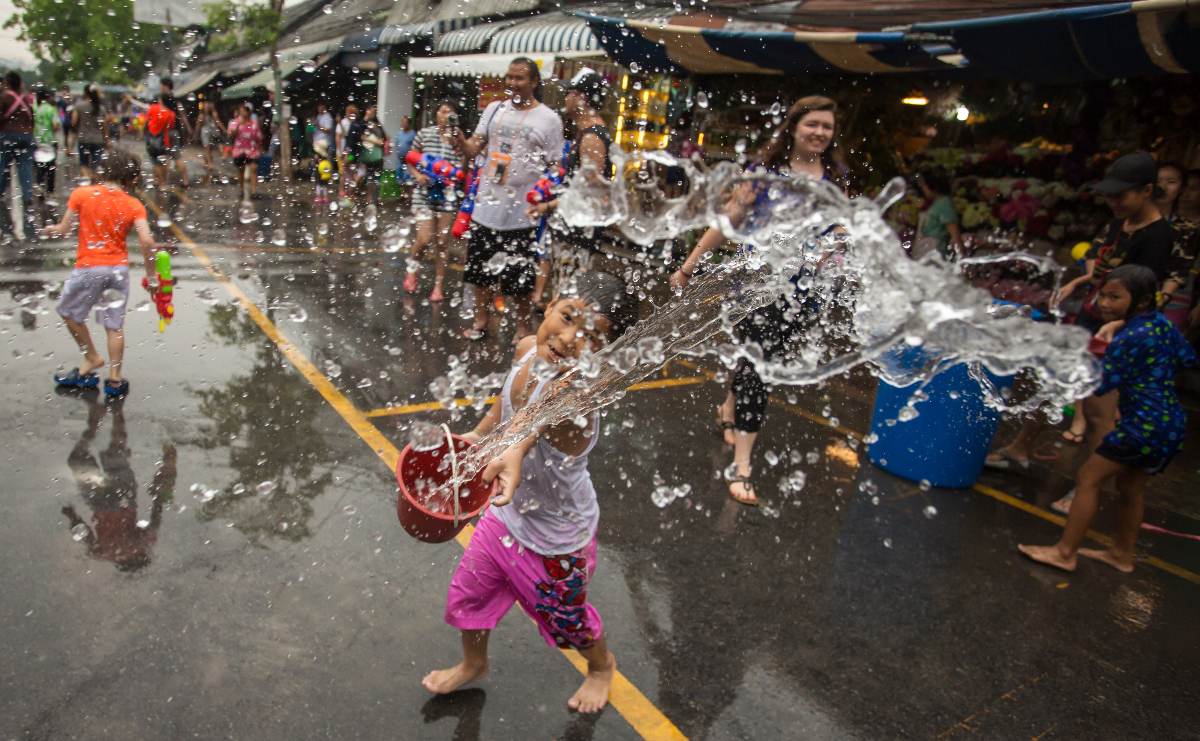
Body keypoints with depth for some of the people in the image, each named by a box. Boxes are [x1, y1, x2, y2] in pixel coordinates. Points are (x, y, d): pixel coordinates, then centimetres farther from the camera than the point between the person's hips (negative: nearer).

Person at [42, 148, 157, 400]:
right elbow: (146, 241, -12)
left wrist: (51, 229, 24)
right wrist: (150, 272, 0)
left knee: (69, 313, 23)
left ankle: (92, 359, 31)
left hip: (89, 268, -2)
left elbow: (64, 229, 0)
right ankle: (115, 378, 14)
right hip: (119, 268, 2)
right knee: (115, 325, 10)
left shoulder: (82, 194, -4)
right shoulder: (134, 205, -2)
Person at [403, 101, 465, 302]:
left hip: (447, 194, 1)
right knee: (425, 238, -11)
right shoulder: (424, 133, 1)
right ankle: (412, 268, 20)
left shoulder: (458, 139, 2)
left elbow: (464, 168, -5)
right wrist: (417, 175, -9)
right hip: (424, 192, -1)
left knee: (442, 242, 4)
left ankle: (439, 285, 15)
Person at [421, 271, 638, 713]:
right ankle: (473, 664, 57)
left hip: (556, 541, -6)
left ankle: (602, 665, 57)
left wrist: (515, 451, -84)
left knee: (568, 621, 22)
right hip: (507, 515, 6)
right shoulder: (527, 350, -17)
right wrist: (479, 434, 5)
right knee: (466, 596, 24)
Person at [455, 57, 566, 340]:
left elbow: (555, 168, -5)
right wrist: (458, 136, -17)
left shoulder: (549, 119, -5)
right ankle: (481, 320, 31)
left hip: (520, 212, -4)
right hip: (486, 205, 5)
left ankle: (523, 325, 24)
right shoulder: (494, 109, 8)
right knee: (480, 267, 14)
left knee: (518, 275, 6)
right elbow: (474, 149, 5)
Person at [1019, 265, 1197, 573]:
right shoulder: (1162, 322, 3)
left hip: (1146, 425, -9)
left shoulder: (1128, 339, -21)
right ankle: (1122, 554, 36)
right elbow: (1188, 359, 15)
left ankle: (1065, 553, 4)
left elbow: (1100, 385, -18)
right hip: (1172, 423, 9)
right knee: (1131, 488, 22)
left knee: (1088, 478, -1)